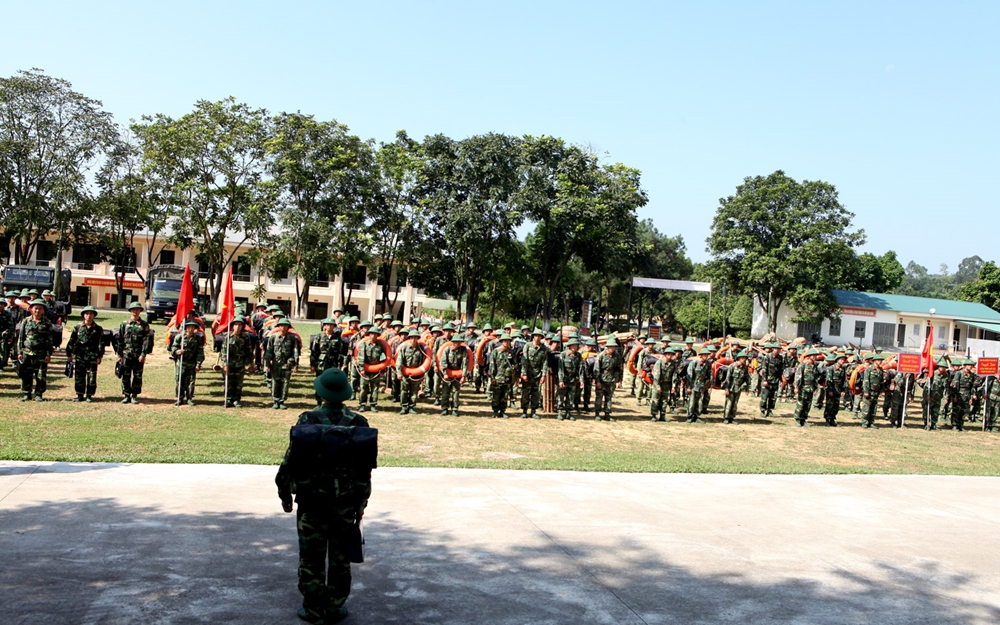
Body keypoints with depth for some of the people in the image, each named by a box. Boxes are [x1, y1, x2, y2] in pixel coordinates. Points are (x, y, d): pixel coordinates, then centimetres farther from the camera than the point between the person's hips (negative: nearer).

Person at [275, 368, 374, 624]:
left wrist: (284, 493, 6)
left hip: (312, 500, -2)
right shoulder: (358, 423, -5)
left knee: (312, 557, 9)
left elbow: (291, 459, -8)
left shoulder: (308, 420, -11)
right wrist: (362, 502, 9)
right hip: (347, 502, 2)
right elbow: (366, 468, -1)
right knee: (340, 557, 13)